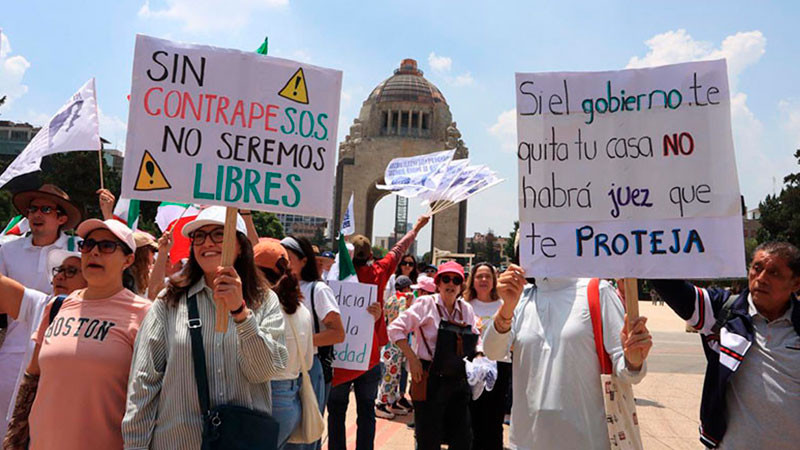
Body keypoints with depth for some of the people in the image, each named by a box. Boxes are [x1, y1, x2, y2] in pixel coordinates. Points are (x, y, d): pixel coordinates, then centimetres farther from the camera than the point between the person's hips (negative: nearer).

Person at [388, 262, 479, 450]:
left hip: (459, 382, 5)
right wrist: (413, 359, -13)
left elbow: (475, 341, 21)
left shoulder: (467, 310, 9)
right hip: (430, 381, -5)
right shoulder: (426, 304, -6)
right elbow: (396, 328, -8)